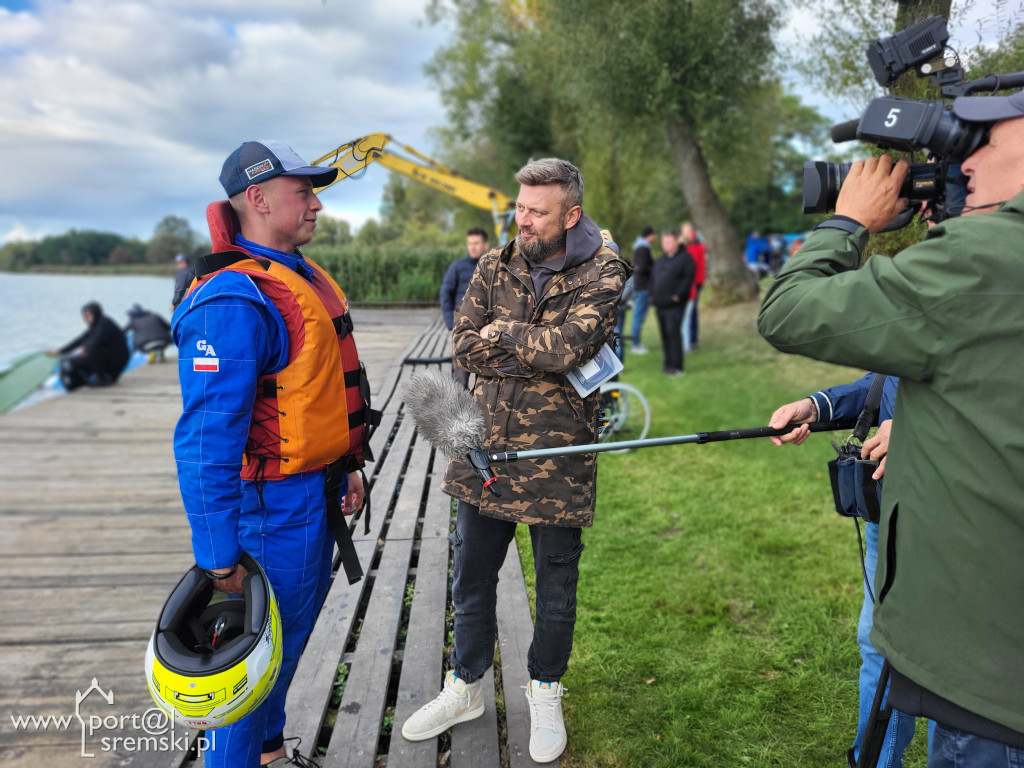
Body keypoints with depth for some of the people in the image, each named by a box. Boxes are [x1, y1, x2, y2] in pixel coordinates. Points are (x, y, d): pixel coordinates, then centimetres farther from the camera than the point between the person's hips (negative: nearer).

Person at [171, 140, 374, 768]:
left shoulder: (304, 275, 9)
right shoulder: (234, 299, -23)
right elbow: (206, 439, -25)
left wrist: (348, 465, 18)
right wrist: (218, 556, -23)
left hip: (316, 492, 10)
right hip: (271, 503, -10)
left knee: (296, 625, 24)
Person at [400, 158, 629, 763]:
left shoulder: (602, 273, -7)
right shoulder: (495, 266, 5)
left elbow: (567, 346, -23)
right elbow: (465, 347, -4)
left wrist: (500, 335, -9)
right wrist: (542, 357, -15)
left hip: (557, 455, -3)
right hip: (485, 447, 4)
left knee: (556, 581, 13)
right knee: (472, 572, 16)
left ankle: (545, 692, 37)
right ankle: (466, 689, 38)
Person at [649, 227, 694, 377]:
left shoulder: (685, 257, -4)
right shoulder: (660, 260, 19)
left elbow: (688, 278, -12)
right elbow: (653, 278, 23)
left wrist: (677, 295, -18)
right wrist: (653, 296, 11)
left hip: (674, 304, -7)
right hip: (660, 304, 7)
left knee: (673, 333, -10)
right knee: (664, 334, 10)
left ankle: (676, 366, -5)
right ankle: (668, 363, 19)